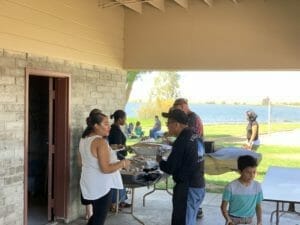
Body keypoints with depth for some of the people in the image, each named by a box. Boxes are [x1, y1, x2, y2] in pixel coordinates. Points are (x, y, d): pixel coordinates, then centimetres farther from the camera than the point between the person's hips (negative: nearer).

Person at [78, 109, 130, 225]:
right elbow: (106, 169, -26)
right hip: (101, 186, -9)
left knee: (96, 215, 23)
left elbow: (81, 162, 16)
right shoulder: (100, 142, -23)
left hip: (89, 184, 9)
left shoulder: (84, 139, 5)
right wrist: (123, 163, -14)